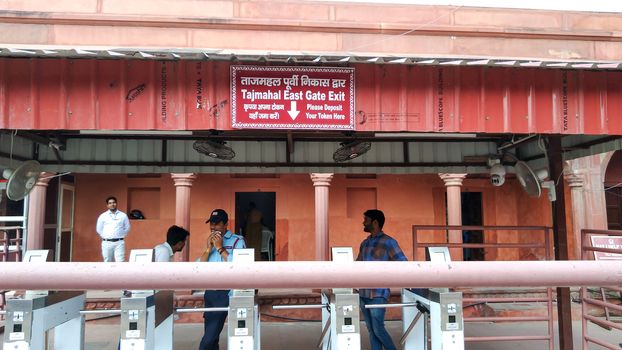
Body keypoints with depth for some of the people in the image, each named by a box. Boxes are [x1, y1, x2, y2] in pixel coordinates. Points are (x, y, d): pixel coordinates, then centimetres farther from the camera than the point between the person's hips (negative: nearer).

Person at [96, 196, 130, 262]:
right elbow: (99, 229, 12)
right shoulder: (103, 216, 6)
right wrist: (105, 237, 5)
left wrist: (120, 236, 5)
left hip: (119, 242, -1)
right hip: (107, 243, 1)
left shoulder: (123, 215, 6)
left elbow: (127, 228, 12)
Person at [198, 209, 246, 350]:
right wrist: (209, 248, -5)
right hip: (210, 292, 6)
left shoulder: (237, 241, -2)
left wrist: (220, 248, -12)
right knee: (211, 337, 10)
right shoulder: (210, 242, 14)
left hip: (226, 293, -6)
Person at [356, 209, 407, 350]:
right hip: (363, 293, 7)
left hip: (378, 294, -6)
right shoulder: (365, 243, 14)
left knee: (378, 329, -5)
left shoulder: (388, 242, -7)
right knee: (371, 330, 9)